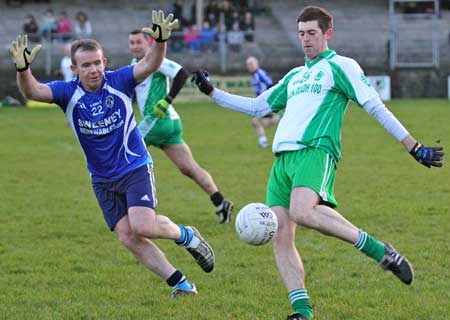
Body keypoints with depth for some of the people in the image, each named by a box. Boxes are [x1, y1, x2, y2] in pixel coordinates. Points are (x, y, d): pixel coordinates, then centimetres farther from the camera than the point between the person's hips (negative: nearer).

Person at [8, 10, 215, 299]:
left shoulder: (118, 82, -12)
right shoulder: (68, 92, -9)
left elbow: (150, 64, -25)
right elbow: (33, 92, -23)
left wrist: (161, 40, -45)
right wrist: (23, 69, -44)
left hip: (136, 169, -3)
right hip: (102, 179, 3)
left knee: (142, 227, -21)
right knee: (128, 238, -3)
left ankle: (185, 235, 10)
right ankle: (180, 284, 8)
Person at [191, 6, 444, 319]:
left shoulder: (340, 66, 8)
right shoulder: (294, 76, 28)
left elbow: (376, 108, 2)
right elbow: (256, 106, 37)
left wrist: (415, 148, -3)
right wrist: (211, 92, 33)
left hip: (316, 151, -7)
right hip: (282, 159, 7)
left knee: (301, 211, -34)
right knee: (281, 236, -7)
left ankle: (381, 251, -24)